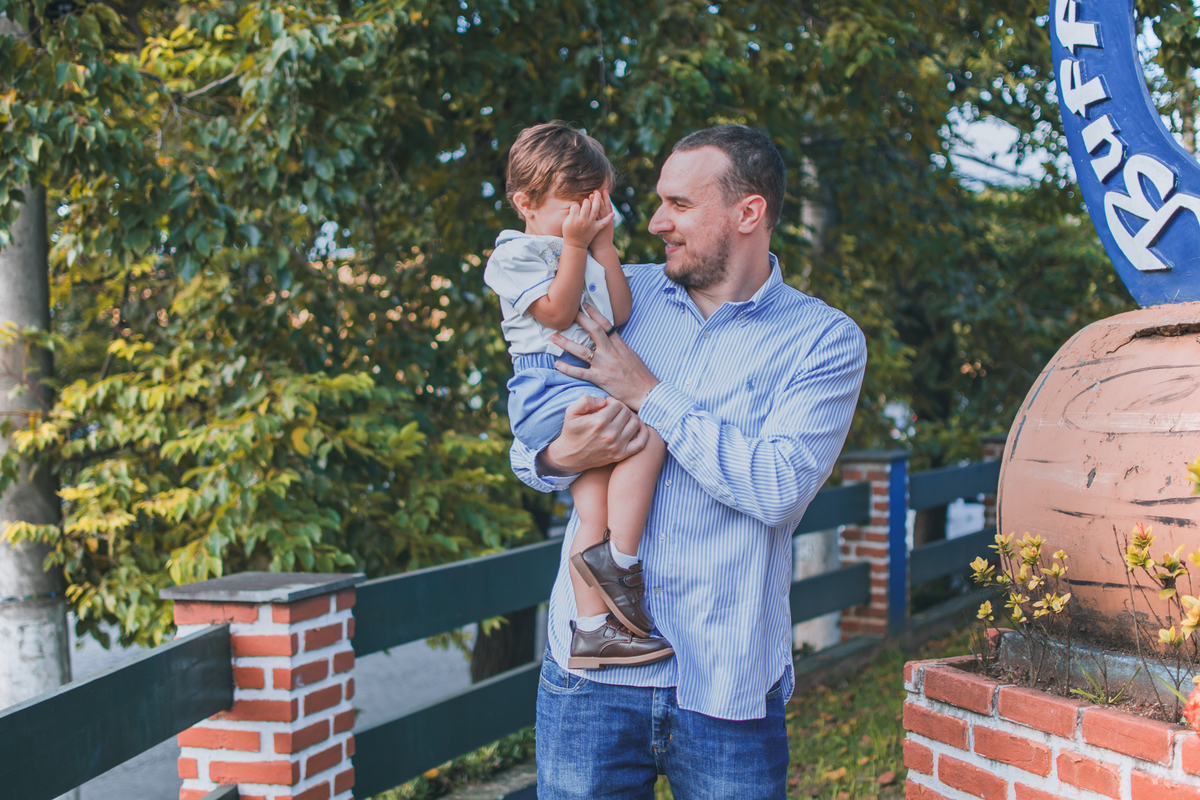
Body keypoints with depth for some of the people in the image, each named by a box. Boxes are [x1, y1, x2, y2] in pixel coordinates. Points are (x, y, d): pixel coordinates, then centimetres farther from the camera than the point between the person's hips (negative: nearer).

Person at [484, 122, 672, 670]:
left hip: (587, 389, 8)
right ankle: (621, 561, -21)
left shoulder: (586, 255, 26)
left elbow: (618, 315, 14)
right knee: (647, 434, -25)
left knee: (595, 497, -5)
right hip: (546, 388, -8)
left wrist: (604, 245, 9)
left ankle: (592, 625, -5)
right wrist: (574, 245, -10)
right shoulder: (517, 254, 0)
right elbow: (558, 312, -12)